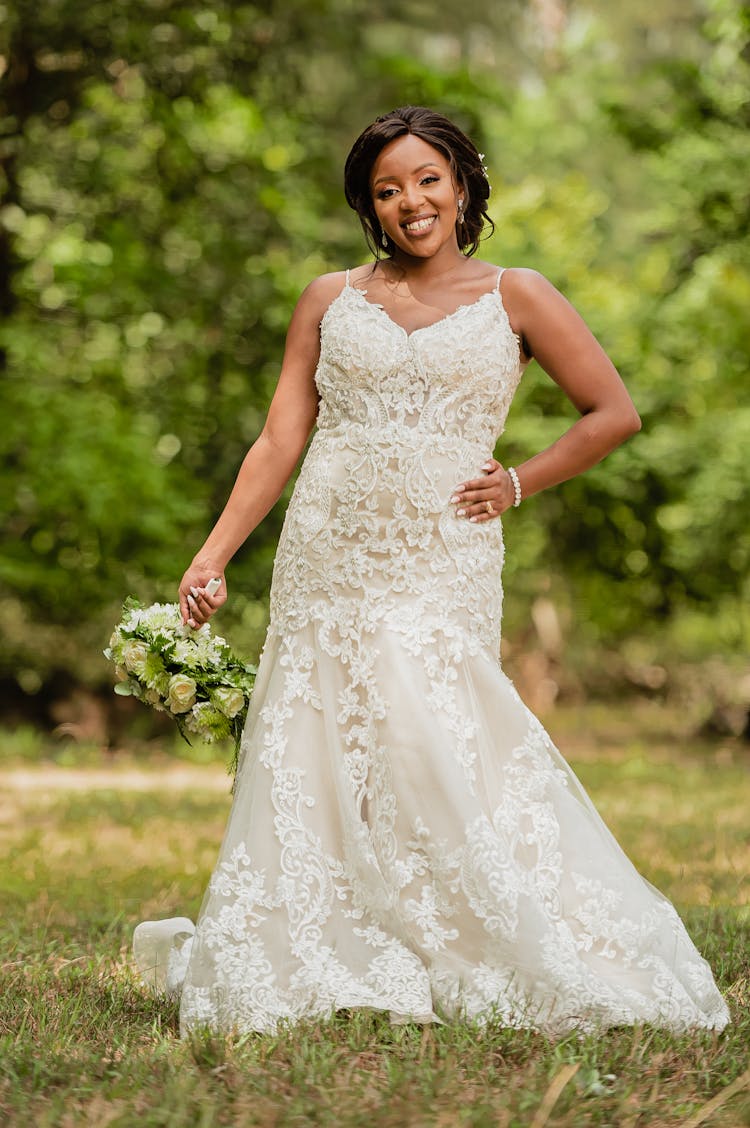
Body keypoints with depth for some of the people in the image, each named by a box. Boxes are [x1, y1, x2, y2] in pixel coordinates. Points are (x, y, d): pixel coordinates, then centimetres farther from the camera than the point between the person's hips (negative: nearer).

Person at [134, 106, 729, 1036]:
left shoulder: (514, 298, 6)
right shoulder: (330, 300, 12)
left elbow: (614, 412, 9)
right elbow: (279, 442, 9)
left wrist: (519, 483, 3)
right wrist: (214, 554, 0)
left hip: (442, 570, -3)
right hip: (327, 564, 3)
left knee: (425, 745, -14)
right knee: (309, 766, -2)